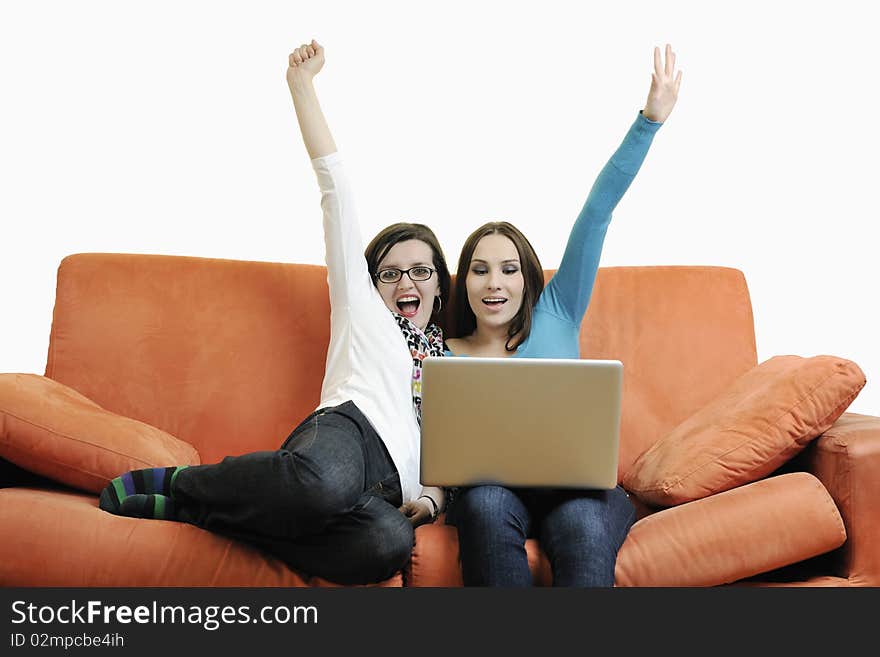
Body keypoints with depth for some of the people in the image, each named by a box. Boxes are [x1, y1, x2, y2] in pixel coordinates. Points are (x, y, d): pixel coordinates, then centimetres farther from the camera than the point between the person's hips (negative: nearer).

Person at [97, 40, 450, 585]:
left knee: (387, 545, -38)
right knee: (323, 484, -44)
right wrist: (303, 84, 19)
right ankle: (182, 480, -16)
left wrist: (432, 499, 2)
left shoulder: (453, 359, 36)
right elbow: (335, 184, 20)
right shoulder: (361, 308, 25)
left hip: (389, 491, 3)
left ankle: (190, 508, -25)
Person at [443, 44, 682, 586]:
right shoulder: (441, 358, 12)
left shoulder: (555, 317, 11)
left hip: (578, 485, 0)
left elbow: (596, 216, 5)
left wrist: (651, 119, 4)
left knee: (581, 526, -36)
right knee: (486, 505, -37)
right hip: (491, 491, 0)